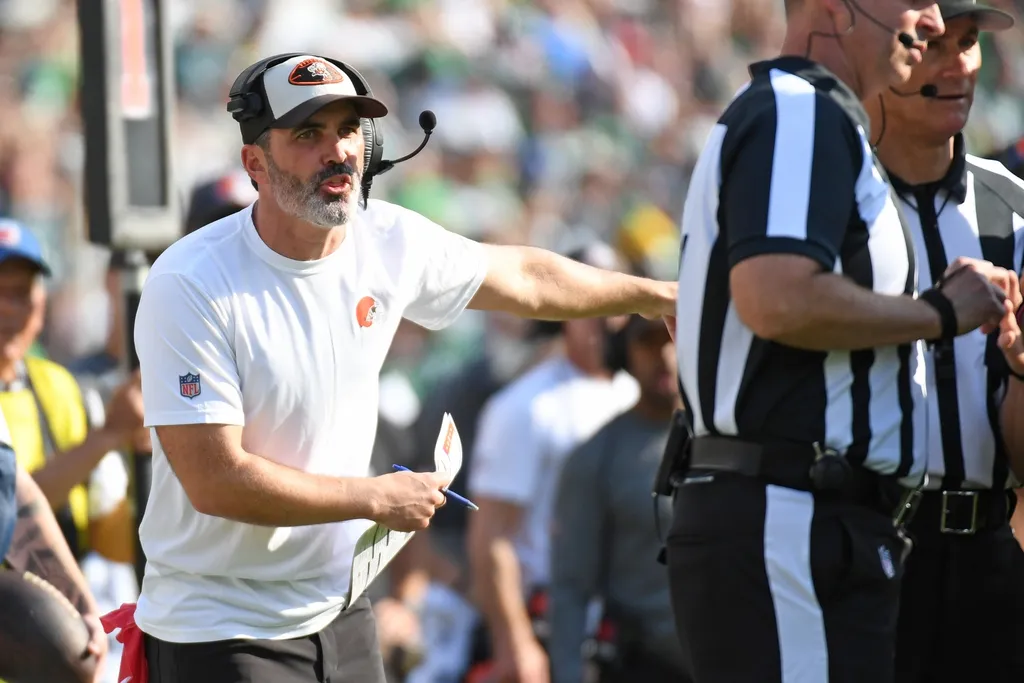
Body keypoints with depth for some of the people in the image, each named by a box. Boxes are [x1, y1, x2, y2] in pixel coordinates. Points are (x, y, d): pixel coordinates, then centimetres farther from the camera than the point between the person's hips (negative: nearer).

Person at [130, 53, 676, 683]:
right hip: (221, 628, -6)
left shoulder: (388, 242, 0)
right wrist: (379, 499, -14)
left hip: (339, 611, 6)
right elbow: (216, 482, -21)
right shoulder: (190, 286, -19)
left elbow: (523, 279, 19)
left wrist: (654, 295, 31)